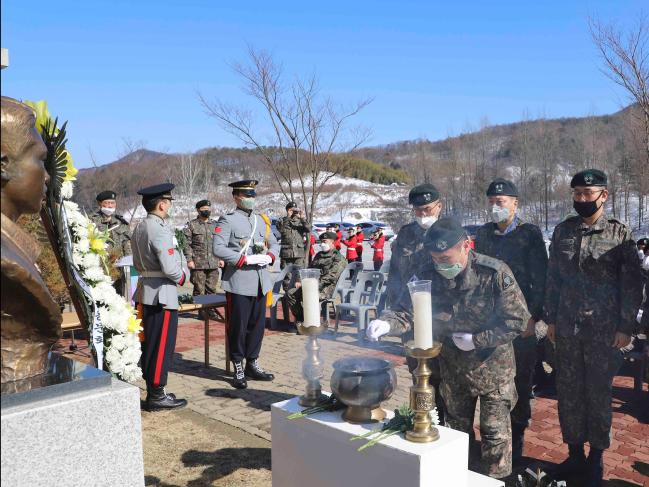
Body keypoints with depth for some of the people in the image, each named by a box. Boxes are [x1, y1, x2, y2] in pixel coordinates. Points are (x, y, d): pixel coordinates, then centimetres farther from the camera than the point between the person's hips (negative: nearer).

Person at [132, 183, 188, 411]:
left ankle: (152, 390, 25)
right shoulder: (160, 229, -19)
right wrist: (182, 276, -4)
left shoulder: (139, 227, 11)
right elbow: (170, 268, -22)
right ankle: (156, 395, 7)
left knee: (149, 344, 15)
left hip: (145, 292, 10)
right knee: (162, 345, -1)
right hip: (162, 293, -10)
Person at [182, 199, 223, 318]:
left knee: (212, 289, 7)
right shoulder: (191, 225, 0)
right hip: (198, 264, -4)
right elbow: (187, 244, -3)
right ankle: (201, 310, 9)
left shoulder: (215, 224, 13)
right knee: (199, 289, 0)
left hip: (213, 263, 4)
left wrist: (221, 258, 11)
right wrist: (189, 260, -10)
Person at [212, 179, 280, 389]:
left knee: (258, 324, 12)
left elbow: (274, 243, 19)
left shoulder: (262, 220, 14)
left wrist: (269, 257, -3)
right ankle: (238, 369, 14)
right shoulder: (227, 221, -5)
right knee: (238, 327, 2)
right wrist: (246, 259, -19)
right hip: (239, 283, -6)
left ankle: (253, 364, 26)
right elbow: (218, 248, -14)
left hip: (260, 281, 6)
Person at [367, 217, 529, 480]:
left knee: (495, 433, 7)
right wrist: (386, 323, -34)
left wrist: (476, 340, -21)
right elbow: (407, 311, -13)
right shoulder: (427, 274, -14)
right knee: (457, 429, 21)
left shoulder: (495, 273, -23)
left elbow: (518, 320, -18)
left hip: (492, 367, -4)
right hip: (452, 368, 4)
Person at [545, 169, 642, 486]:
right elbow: (553, 278, 8)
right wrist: (550, 318, 6)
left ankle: (595, 459, 24)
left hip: (604, 329, -3)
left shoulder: (620, 234, -4)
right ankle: (575, 453, 26)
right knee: (568, 392, 10)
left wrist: (625, 327, -8)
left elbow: (631, 284, -4)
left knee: (598, 392, 8)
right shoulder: (562, 231, 6)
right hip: (566, 328, 3)